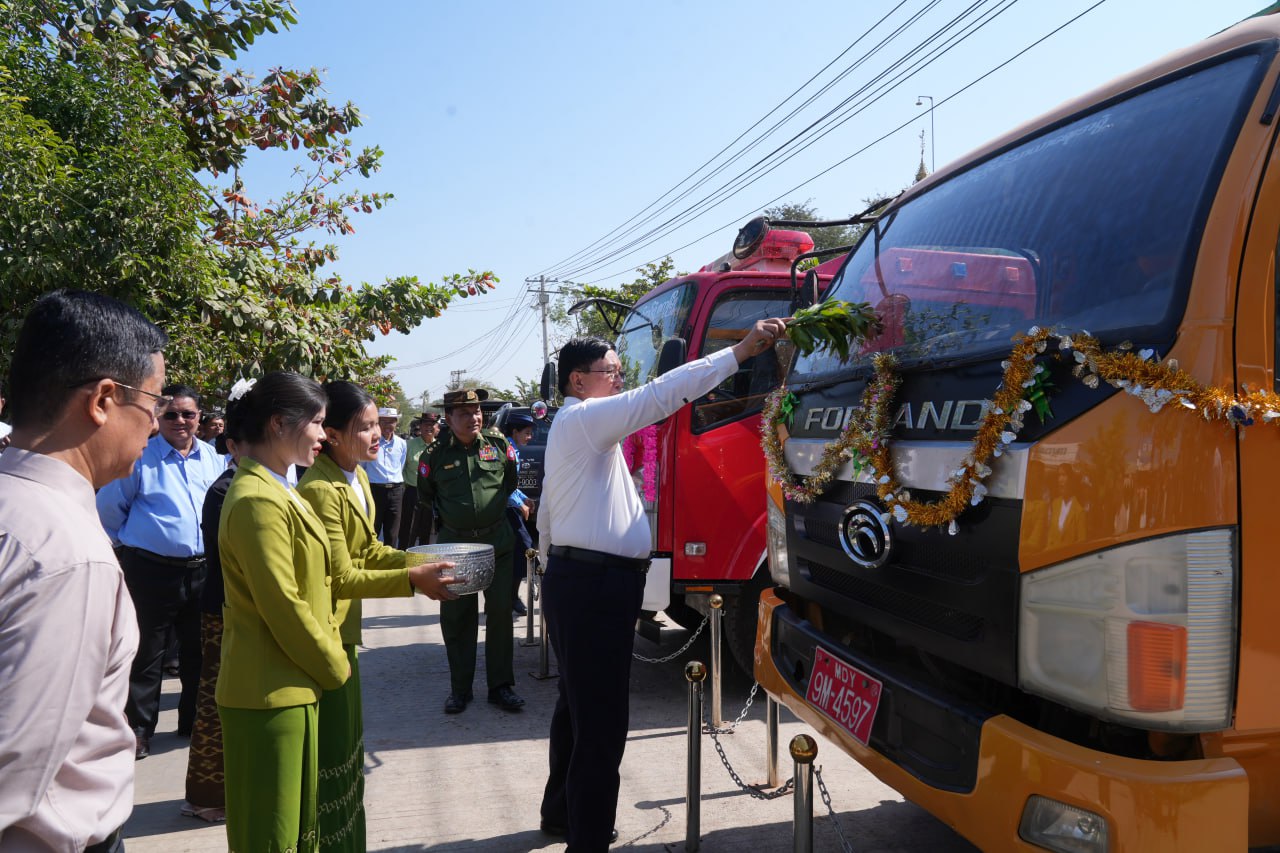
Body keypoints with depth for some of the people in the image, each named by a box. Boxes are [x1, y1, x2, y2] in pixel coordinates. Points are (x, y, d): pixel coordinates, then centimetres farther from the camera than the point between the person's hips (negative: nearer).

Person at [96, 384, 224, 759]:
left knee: (198, 649, 16)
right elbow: (109, 507, 0)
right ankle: (139, 727, 19)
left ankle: (195, 720, 31)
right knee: (147, 653, 5)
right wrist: (130, 541, 5)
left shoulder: (211, 457, 6)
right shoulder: (140, 457, -7)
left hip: (203, 570, 5)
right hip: (151, 570, -4)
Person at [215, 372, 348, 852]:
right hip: (271, 692, -10)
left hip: (292, 686, 10)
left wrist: (329, 661, 13)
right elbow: (283, 607, -22)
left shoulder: (275, 491, 12)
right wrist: (335, 668, -10)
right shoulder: (260, 502, -20)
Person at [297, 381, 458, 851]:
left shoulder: (357, 478, 6)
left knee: (347, 744, 20)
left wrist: (425, 563, -1)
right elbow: (341, 578, -22)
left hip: (342, 631, 10)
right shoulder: (321, 490, -23)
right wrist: (411, 580, -24)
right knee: (331, 756, 2)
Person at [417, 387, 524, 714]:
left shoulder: (499, 445, 0)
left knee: (500, 613, 4)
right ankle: (460, 688, 20)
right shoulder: (435, 453, -2)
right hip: (454, 544, 0)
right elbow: (425, 496, 14)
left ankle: (500, 685, 16)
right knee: (456, 618, 6)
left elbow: (512, 483, 16)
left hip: (497, 542, 0)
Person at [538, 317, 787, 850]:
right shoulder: (585, 418, -12)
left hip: (576, 581, 11)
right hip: (595, 586, -11)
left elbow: (547, 519, 24)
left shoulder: (571, 428, 20)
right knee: (601, 724, -6)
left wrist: (557, 572, 29)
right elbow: (659, 396, -26)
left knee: (577, 705, 21)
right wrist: (740, 351, -26)